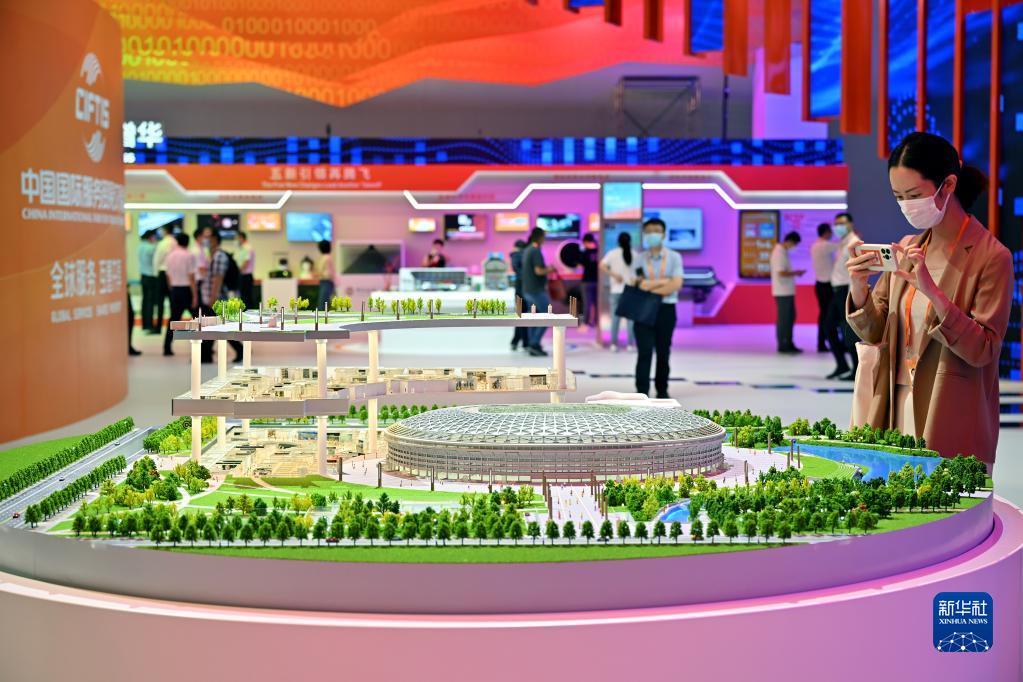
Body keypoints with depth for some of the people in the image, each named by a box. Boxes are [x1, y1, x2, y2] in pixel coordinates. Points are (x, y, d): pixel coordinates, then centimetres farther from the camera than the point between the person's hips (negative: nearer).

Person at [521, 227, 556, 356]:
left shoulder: (527, 250, 13)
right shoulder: (536, 251, -16)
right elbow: (538, 271, -23)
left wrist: (546, 268, 18)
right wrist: (549, 270, -6)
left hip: (527, 290, 9)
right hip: (537, 290, -9)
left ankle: (532, 346, 9)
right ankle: (534, 344, -10)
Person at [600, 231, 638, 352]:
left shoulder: (612, 253, -1)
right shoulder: (635, 255, 1)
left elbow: (602, 266, -13)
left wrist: (614, 275, -10)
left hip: (616, 290, 0)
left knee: (615, 317, 5)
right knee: (630, 317, 5)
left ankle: (614, 344, 4)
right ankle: (630, 344, 4)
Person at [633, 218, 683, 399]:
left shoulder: (674, 257, 2)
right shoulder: (639, 258, 4)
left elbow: (676, 285, -10)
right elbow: (641, 284, -9)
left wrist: (651, 286, -9)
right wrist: (664, 282, -10)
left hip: (666, 310, 1)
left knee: (663, 353, 9)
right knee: (644, 352, -7)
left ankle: (662, 390, 23)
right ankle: (642, 393, -8)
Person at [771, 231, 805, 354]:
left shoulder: (783, 251, 13)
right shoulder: (779, 253, -17)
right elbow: (781, 273, -23)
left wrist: (795, 273, 8)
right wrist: (795, 273, -11)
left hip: (788, 291, 10)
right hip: (783, 292, -10)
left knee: (790, 317, 14)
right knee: (783, 318, -2)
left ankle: (788, 344, 21)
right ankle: (782, 345, 5)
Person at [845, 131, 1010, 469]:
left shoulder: (991, 256, -9)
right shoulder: (906, 249, 9)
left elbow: (983, 350, -15)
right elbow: (875, 332, 10)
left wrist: (933, 291, -26)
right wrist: (859, 286, -10)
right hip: (896, 413, 5)